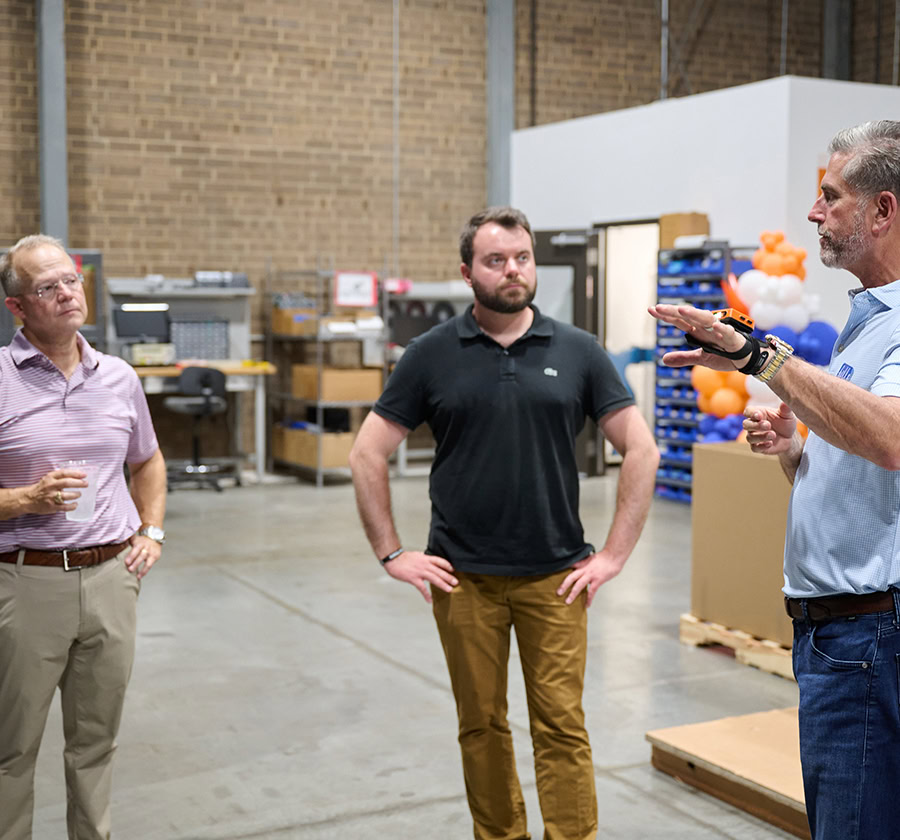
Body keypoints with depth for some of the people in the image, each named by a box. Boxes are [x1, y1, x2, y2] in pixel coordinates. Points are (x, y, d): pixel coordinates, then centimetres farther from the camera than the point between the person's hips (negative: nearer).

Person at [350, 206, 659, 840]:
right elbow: (369, 454, 3)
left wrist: (615, 553, -2)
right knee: (482, 725, 11)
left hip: (555, 576, 0)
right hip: (463, 576, 1)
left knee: (562, 726, 0)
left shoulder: (578, 352, 1)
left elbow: (641, 449, 2)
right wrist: (392, 553, -1)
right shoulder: (433, 354, 1)